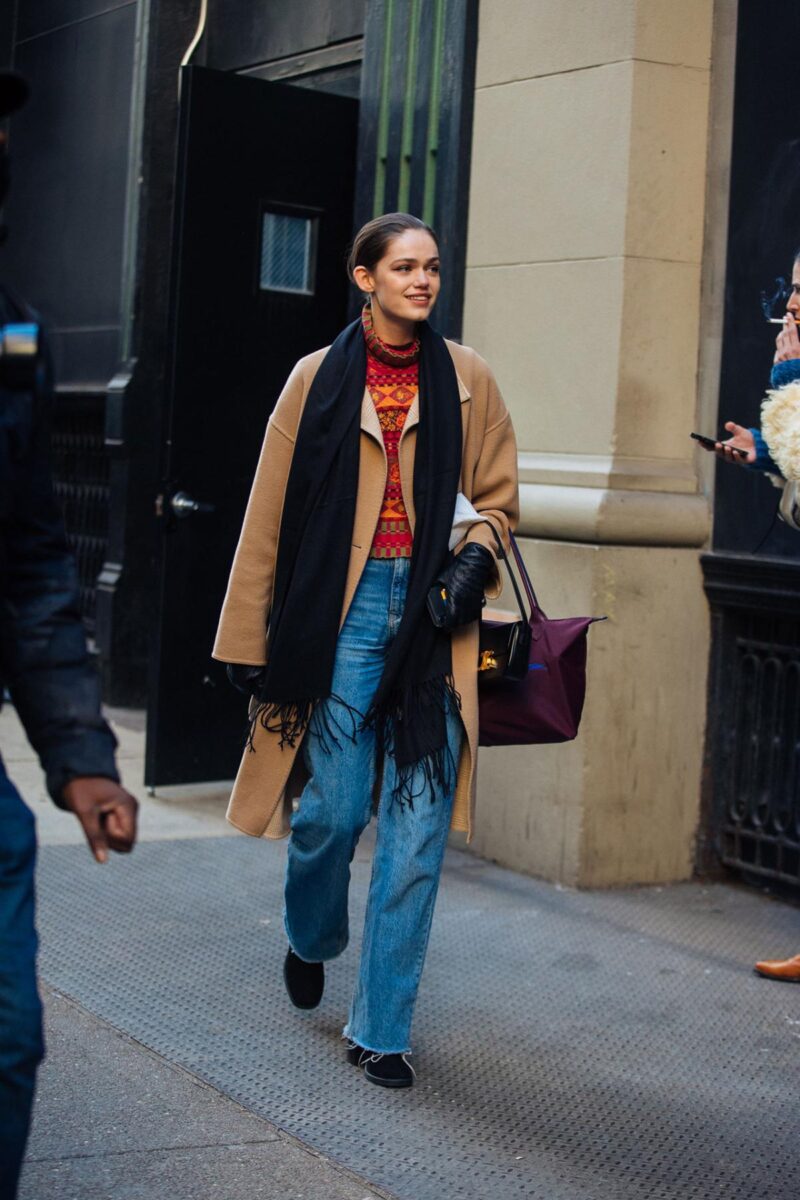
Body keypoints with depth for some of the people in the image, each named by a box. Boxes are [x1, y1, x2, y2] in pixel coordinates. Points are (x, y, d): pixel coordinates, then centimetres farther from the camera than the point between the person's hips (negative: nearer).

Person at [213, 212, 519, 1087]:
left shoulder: (465, 379, 8)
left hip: (433, 618, 1)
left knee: (418, 829, -2)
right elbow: (270, 515, 5)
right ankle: (310, 939, 34)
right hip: (343, 611, -1)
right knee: (332, 808, -2)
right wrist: (249, 641, 3)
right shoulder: (319, 380, 4)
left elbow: (498, 496, 16)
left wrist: (475, 554, -6)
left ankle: (381, 1030, 9)